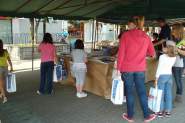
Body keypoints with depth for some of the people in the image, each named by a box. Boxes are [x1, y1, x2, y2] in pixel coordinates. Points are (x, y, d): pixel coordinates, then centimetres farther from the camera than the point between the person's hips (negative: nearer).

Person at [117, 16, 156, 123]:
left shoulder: (126, 35, -6)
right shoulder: (146, 36, 3)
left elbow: (121, 53, -7)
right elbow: (152, 53, 11)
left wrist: (119, 68, 0)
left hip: (127, 68, -2)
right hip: (140, 69, 2)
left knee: (129, 92, 8)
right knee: (142, 92, 11)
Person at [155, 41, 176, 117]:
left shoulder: (162, 56, -13)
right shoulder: (174, 57, 1)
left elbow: (159, 68, -13)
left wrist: (156, 78, -7)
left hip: (162, 76, -5)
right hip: (169, 76, 5)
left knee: (161, 94, 3)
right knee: (168, 94, 9)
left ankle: (160, 111, 9)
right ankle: (168, 111, 16)